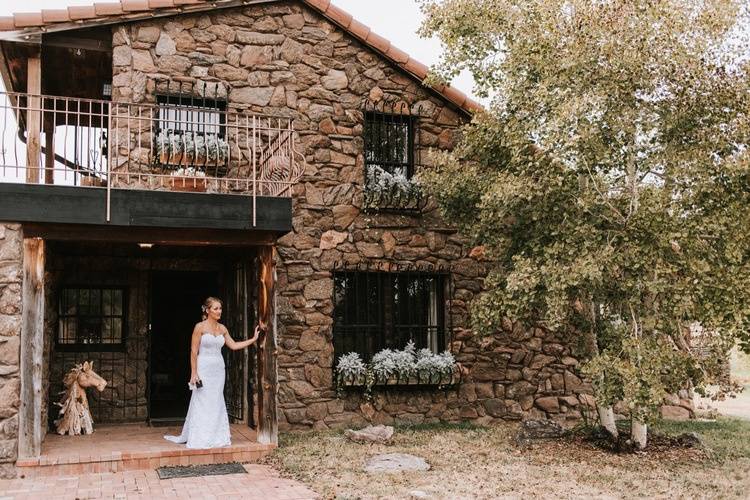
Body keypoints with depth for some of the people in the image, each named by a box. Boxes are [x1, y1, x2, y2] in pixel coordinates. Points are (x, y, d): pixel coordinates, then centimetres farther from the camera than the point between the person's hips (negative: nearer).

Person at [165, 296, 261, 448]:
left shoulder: (222, 328, 8)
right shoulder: (200, 327, -8)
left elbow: (234, 345, 14)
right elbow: (194, 352, -9)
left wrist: (253, 339, 10)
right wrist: (194, 373, -14)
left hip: (218, 369, 6)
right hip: (204, 369, -6)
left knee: (217, 403, 8)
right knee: (202, 403, -1)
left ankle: (215, 437, 17)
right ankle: (200, 439, 7)